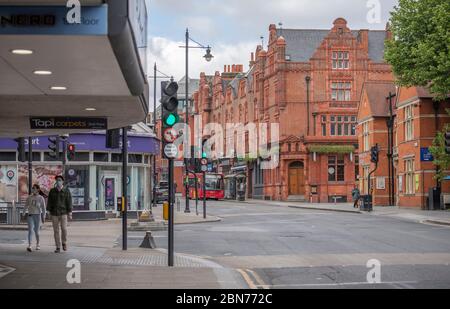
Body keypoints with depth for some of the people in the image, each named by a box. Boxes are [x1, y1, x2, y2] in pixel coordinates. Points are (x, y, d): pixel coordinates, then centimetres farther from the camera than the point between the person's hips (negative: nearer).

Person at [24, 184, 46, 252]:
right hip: (30, 216, 1)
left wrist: (43, 217, -1)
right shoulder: (29, 197, 5)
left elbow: (43, 208, 0)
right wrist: (26, 213, -4)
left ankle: (37, 244, 27)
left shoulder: (41, 198, -3)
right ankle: (29, 246, -21)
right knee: (30, 230, -13)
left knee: (36, 231, 5)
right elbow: (26, 206, 10)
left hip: (37, 216, -1)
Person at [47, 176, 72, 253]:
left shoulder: (67, 191, -3)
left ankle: (64, 243, 16)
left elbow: (69, 203, -4)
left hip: (63, 213, -2)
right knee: (56, 231, 1)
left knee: (64, 229, -11)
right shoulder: (52, 191, 2)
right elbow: (49, 202, 3)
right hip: (54, 213, 2)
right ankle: (58, 248, 8)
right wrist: (49, 212, -3)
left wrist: (70, 214, -8)